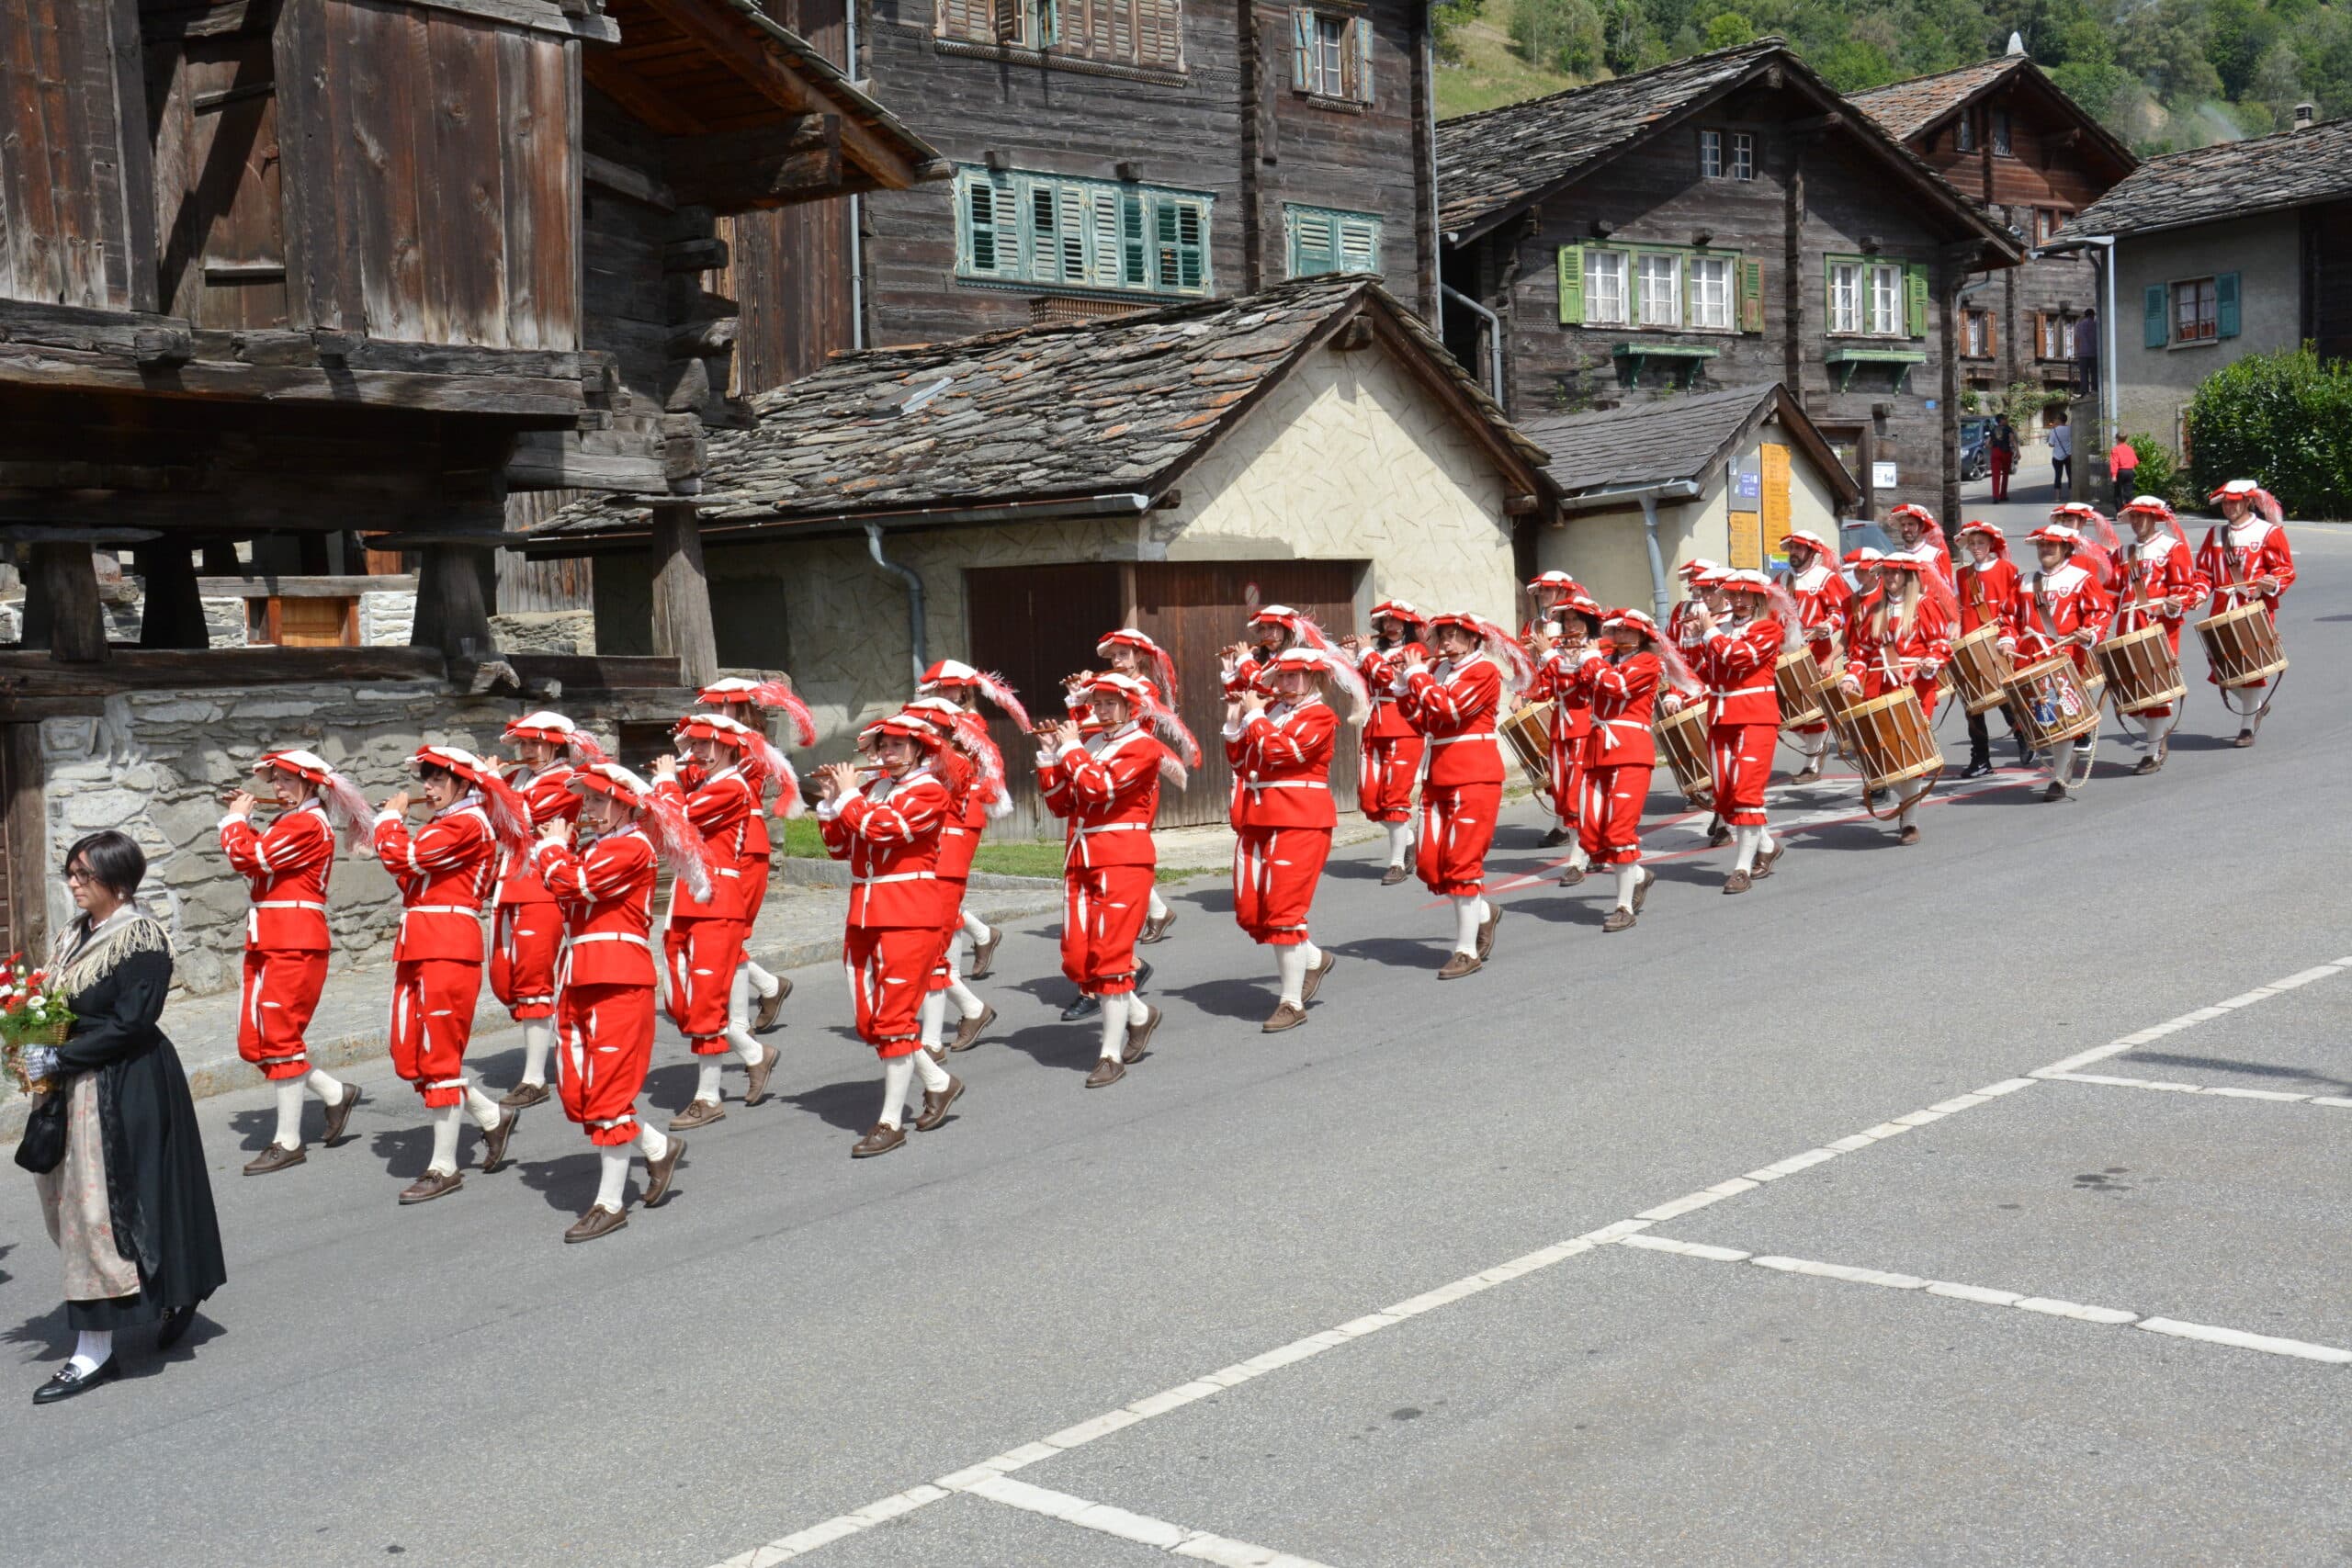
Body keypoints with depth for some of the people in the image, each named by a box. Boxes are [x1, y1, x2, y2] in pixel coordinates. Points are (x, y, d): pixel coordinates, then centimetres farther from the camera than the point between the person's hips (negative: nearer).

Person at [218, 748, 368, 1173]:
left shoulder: (309, 824, -13)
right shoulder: (287, 822, 18)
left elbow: (247, 859, -20)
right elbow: (255, 860, 19)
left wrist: (236, 818, -4)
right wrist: (244, 819, 13)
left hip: (294, 945, -10)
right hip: (267, 943, 10)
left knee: (279, 1038, -6)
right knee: (253, 1042, 9)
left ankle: (288, 1142, 2)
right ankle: (337, 1093, 22)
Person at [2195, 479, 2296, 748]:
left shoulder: (2269, 532, 0)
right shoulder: (2215, 534, 13)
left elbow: (2286, 570, -1)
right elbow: (2204, 570, 15)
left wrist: (2273, 584, -22)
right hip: (2223, 611, 4)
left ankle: (2247, 726, 8)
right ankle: (2257, 706, 27)